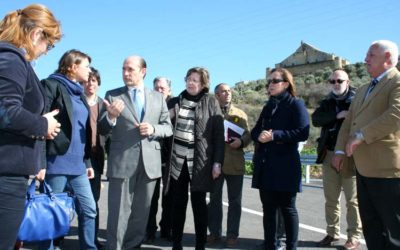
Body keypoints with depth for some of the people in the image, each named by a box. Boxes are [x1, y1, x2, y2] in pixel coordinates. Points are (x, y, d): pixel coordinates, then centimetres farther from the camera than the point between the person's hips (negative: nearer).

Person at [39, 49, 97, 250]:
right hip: (57, 161, -7)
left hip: (77, 164, 8)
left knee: (89, 209, 7)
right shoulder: (52, 85, -4)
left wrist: (87, 162, 18)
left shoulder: (78, 92, 19)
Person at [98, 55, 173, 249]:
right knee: (119, 212, -1)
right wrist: (110, 117, -21)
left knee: (141, 212, 13)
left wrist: (154, 129, -11)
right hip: (122, 162, -3)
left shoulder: (158, 98, 11)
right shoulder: (112, 95, 4)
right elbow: (102, 130, 1)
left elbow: (168, 128, 10)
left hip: (150, 162, 3)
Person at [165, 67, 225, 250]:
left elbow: (218, 134, -2)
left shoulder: (211, 103, 1)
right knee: (178, 203, 7)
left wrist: (217, 162, -7)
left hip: (200, 161, -2)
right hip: (177, 160, 2)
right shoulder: (174, 102, 9)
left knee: (199, 203, 4)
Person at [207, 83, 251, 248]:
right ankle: (215, 232, 21)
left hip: (235, 164, 0)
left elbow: (247, 135, 5)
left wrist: (240, 141, -14)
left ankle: (232, 234, 15)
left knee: (234, 201, 4)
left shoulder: (240, 114, 11)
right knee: (214, 200, 9)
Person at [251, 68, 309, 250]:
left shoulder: (296, 105, -2)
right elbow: (255, 131, 15)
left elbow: (302, 132, -14)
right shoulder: (268, 107, 19)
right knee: (268, 208, 10)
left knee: (287, 208, 3)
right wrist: (259, 136, -9)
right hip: (265, 166, 6)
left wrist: (274, 135, -19)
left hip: (285, 166, -6)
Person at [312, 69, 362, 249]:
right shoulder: (327, 102, 11)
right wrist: (337, 115, -17)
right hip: (329, 155, 5)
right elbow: (315, 119, -5)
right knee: (331, 199, 11)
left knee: (352, 200, 3)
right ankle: (332, 233, 22)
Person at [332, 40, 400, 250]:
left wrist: (361, 135, -19)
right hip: (364, 168, 8)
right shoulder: (362, 90, 21)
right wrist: (340, 150, 7)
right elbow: (348, 122, 19)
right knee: (370, 225, 14)